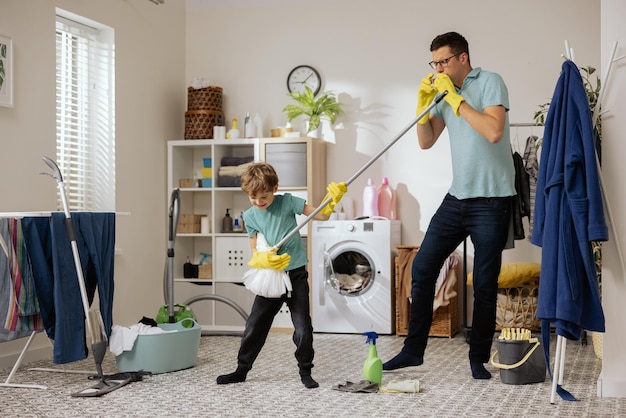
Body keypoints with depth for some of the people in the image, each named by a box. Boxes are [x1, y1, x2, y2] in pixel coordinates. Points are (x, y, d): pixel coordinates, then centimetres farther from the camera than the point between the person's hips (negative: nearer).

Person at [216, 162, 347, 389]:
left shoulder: (287, 202, -6)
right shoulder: (250, 216, 0)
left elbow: (321, 215, -4)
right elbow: (255, 253, 1)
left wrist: (332, 198, -21)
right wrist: (264, 259, -21)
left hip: (296, 275, -2)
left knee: (303, 328, -2)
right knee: (255, 325, 9)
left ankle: (305, 372, 14)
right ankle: (242, 370, 24)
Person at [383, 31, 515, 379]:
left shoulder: (490, 82, -8)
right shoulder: (444, 92, 11)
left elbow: (494, 132, -23)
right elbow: (426, 142, 14)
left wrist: (455, 98, -18)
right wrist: (424, 103, 0)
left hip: (491, 200, -6)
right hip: (457, 197, 7)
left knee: (485, 284, 0)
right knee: (422, 269, 4)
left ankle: (479, 359, 14)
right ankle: (414, 350, 15)